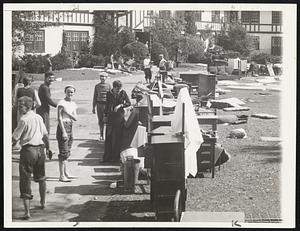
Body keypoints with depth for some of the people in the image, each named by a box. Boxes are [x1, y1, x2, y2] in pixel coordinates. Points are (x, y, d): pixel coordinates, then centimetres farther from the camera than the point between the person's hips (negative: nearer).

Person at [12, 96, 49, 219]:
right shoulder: (39, 117, 6)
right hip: (40, 149, 7)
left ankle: (27, 211, -8)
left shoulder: (24, 119, -13)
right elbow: (45, 134, 14)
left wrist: (12, 144, 7)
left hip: (28, 149, -6)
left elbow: (15, 138, -13)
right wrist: (48, 148, 25)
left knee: (25, 180, -3)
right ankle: (43, 202, 40)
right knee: (41, 177, 24)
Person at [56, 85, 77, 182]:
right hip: (63, 127, -8)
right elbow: (59, 118, -14)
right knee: (64, 152, -9)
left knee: (67, 152, 15)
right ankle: (62, 176, -7)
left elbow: (75, 118, 6)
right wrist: (63, 131, -19)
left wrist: (68, 113, -12)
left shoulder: (73, 104, 13)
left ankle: (65, 173, 24)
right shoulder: (62, 103, -10)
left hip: (70, 127, 8)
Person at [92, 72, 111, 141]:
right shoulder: (97, 86, 9)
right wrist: (93, 107, 9)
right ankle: (101, 135, 14)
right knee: (100, 121, 5)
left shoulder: (108, 86, 4)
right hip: (99, 104, 2)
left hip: (106, 104, -2)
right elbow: (95, 97, 12)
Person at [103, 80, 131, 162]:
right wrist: (105, 116, 12)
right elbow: (107, 105, 12)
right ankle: (107, 157, 8)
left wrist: (120, 105, -13)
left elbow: (129, 103, 1)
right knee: (108, 138, 2)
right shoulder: (109, 94, 4)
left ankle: (116, 156, 6)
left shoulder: (123, 93, -2)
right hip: (110, 117, 2)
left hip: (120, 117, -2)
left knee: (118, 138, -2)